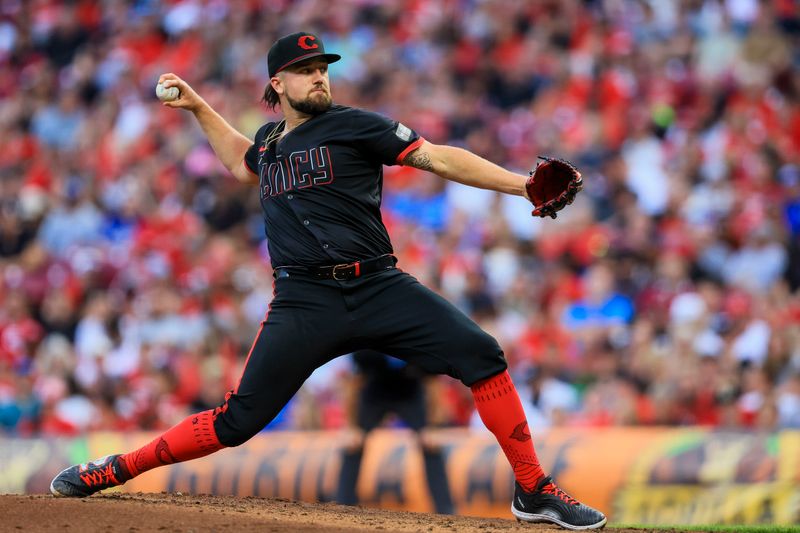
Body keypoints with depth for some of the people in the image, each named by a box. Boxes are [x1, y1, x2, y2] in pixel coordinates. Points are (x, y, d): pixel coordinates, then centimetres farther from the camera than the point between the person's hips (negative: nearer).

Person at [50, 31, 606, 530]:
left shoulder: (353, 125, 4)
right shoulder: (270, 140, 18)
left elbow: (439, 158, -4)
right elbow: (243, 163, 44)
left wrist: (520, 184, -14)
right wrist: (198, 107, 39)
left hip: (380, 288, -2)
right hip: (304, 301, 2)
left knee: (482, 355, -20)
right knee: (237, 420, -6)